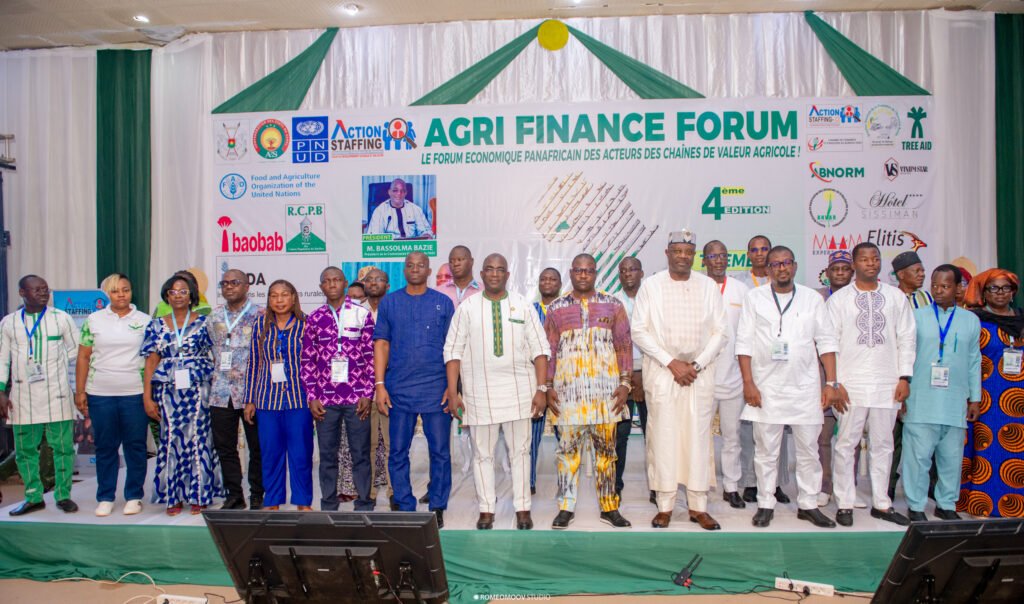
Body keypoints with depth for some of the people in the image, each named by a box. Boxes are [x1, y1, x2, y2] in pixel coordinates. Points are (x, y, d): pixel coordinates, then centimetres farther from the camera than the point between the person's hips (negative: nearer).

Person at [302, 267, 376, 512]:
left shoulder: (362, 314, 2)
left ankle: (364, 506, 15)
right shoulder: (314, 319, 8)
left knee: (361, 454, 4)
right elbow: (307, 360, 8)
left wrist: (368, 394, -5)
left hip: (357, 398, -2)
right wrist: (312, 397, 1)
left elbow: (371, 355, 1)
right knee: (327, 455, 9)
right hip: (325, 399, 2)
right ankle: (328, 507, 21)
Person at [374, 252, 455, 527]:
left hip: (436, 389, -1)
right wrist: (379, 385, -3)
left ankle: (437, 507, 17)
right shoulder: (389, 303, 8)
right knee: (398, 451, 6)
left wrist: (453, 387, -3)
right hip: (399, 390, 1)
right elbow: (381, 344, 5)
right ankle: (405, 507, 19)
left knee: (440, 451, 3)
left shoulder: (443, 303, 6)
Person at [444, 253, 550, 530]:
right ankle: (486, 510, 19)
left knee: (520, 451, 7)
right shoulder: (467, 308, 3)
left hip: (519, 390, 1)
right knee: (482, 453, 7)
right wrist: (452, 392, -6)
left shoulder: (522, 306, 5)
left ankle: (522, 509, 18)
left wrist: (541, 389, -5)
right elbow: (453, 351, 1)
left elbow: (540, 349, 3)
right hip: (479, 391, 0)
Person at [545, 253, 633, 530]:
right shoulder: (556, 308, 7)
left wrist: (625, 383, -3)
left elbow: (624, 346, 5)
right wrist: (548, 387, 1)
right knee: (568, 449, 3)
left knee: (606, 449, 7)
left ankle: (609, 507, 19)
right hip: (568, 390, 0)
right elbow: (549, 350, 7)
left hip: (605, 390, 0)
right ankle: (566, 507, 15)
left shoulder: (613, 305, 7)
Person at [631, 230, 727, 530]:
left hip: (700, 372, 2)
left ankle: (698, 507, 14)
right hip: (661, 372, -1)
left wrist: (697, 364, -8)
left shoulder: (709, 286, 6)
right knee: (662, 437, 0)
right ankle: (665, 506, 11)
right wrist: (671, 363, -10)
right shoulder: (651, 285, 1)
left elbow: (720, 331, 5)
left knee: (699, 437, 3)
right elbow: (639, 330, -3)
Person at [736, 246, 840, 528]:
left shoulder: (812, 299, 7)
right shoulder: (754, 298, 3)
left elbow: (826, 342, 7)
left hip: (805, 388, 2)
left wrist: (831, 382, 0)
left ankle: (808, 505, 22)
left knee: (808, 450, 9)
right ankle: (765, 505, 16)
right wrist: (748, 383, -7)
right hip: (766, 388, -1)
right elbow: (744, 343, 0)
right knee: (766, 450, 6)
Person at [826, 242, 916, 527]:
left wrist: (904, 377, 2)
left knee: (883, 445, 10)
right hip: (851, 384, -2)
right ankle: (845, 504, 11)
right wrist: (834, 382, -7)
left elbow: (906, 339, 9)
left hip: (887, 384, 2)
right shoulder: (838, 299, 2)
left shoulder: (896, 297, 9)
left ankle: (881, 503, 21)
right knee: (846, 445, 1)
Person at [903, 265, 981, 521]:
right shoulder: (916, 317, 4)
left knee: (952, 457, 8)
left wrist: (975, 398, 9)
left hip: (956, 403, 2)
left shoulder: (971, 320, 11)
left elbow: (975, 362, 12)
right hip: (921, 401, -2)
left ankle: (946, 505, 23)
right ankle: (916, 506, 10)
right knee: (918, 455, -2)